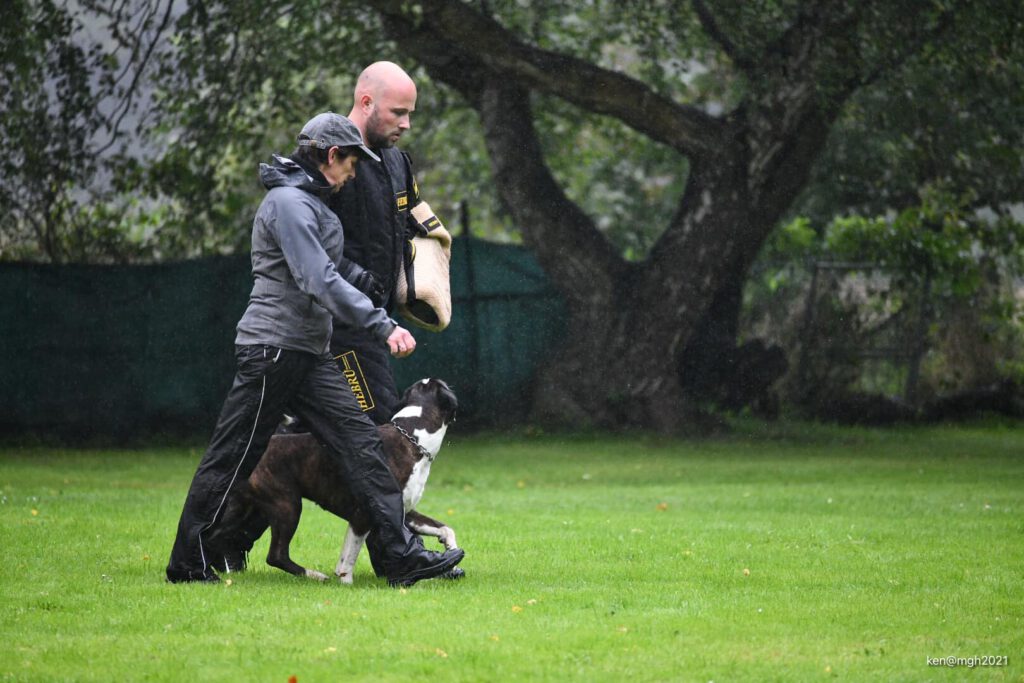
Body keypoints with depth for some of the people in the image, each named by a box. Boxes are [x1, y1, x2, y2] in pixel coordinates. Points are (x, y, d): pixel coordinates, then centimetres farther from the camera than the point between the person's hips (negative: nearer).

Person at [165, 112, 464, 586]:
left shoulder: (312, 203, 18)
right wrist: (381, 326, -28)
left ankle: (400, 555, -6)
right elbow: (320, 281, -24)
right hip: (272, 348, -10)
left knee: (359, 439, -1)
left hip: (308, 353, 10)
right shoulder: (288, 201, -14)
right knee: (232, 457, -2)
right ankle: (189, 564, 7)